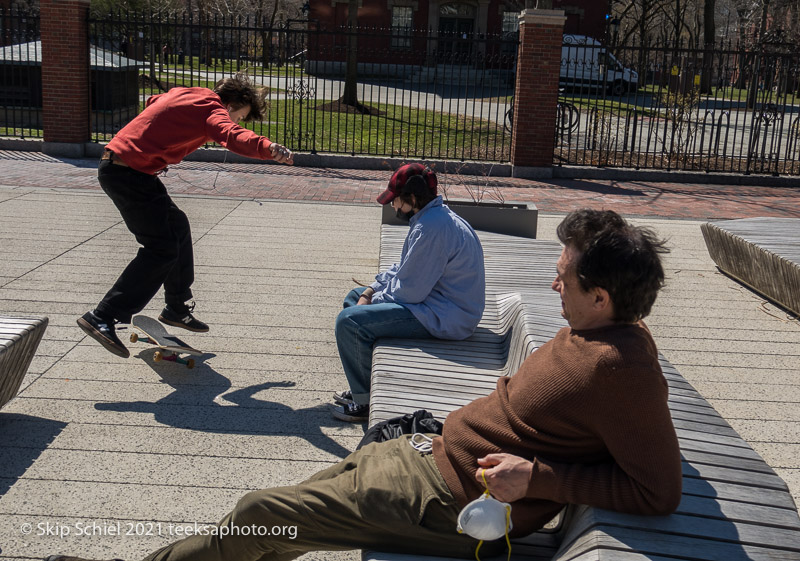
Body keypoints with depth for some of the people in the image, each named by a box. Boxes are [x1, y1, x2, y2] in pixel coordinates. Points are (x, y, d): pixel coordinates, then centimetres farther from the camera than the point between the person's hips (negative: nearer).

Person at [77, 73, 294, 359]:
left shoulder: (184, 94, 18)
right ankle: (102, 318, -12)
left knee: (176, 226, 18)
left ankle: (176, 308, 27)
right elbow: (233, 136, -32)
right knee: (163, 249, -10)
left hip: (114, 161, 11)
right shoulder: (212, 108, -10)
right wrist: (269, 148, -41)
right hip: (129, 172, -11)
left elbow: (153, 102, 40)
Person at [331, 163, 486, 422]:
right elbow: (403, 269, 17)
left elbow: (409, 292, -24)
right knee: (354, 297, 20)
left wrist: (374, 301, -5)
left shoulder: (431, 228, -25)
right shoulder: (434, 216, 9)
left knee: (349, 322, -19)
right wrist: (370, 291, 4)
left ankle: (365, 402, -2)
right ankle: (363, 386, 25)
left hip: (443, 318, -12)